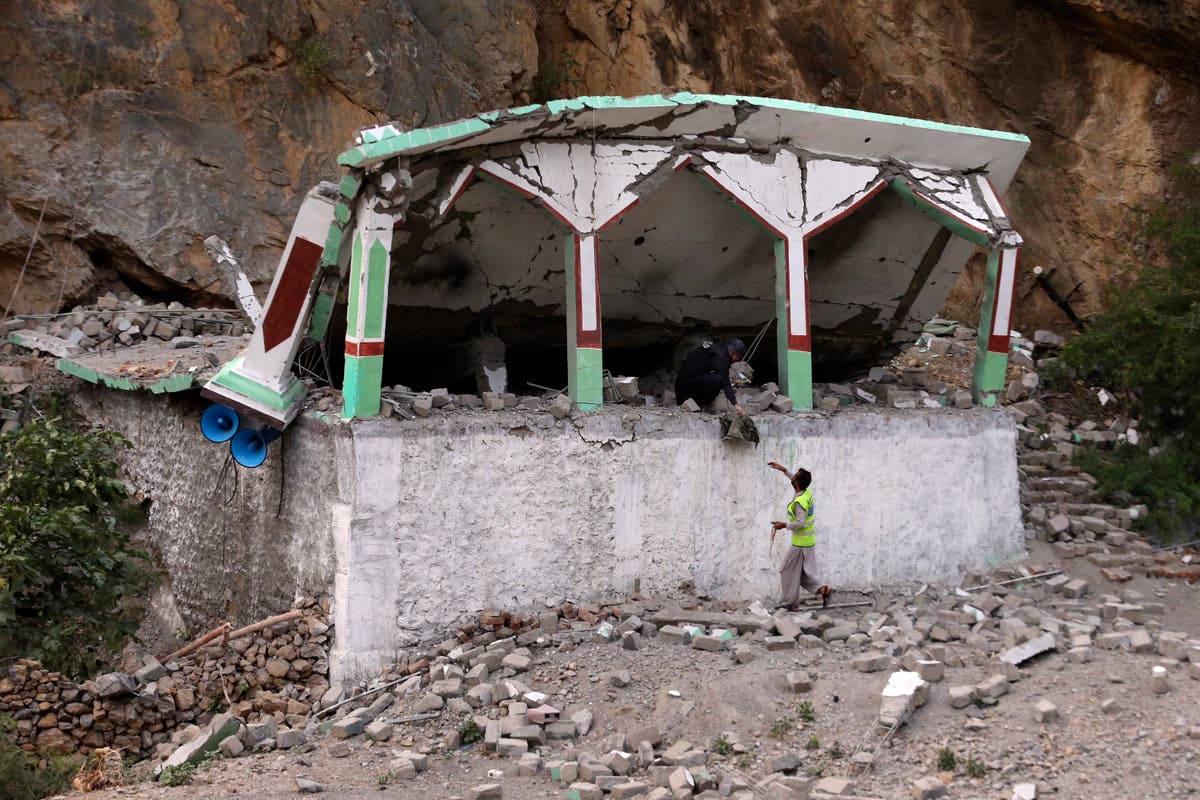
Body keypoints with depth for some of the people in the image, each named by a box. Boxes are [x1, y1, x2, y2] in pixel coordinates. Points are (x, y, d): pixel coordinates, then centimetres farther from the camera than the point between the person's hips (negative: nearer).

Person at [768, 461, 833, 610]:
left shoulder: (798, 502, -23)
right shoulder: (807, 493, 3)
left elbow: (800, 523, -27)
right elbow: (797, 482, 23)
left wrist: (784, 525, -14)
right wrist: (784, 470, 23)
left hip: (800, 544, -9)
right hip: (809, 542, 9)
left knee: (789, 573, 5)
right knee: (803, 574, 16)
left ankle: (791, 603, 11)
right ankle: (822, 589, 2)